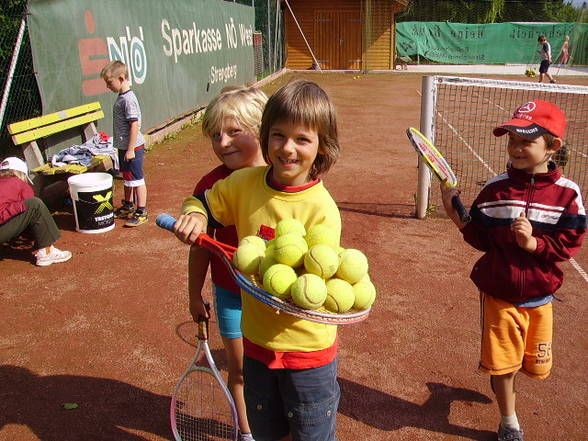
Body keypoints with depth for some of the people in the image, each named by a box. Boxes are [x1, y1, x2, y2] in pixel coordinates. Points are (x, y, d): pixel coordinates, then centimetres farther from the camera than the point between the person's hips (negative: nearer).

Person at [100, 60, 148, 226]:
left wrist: (130, 149, -21)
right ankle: (128, 206, 35)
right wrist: (124, 149, 21)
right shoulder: (121, 97, 10)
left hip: (132, 147, -10)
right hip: (124, 147, 10)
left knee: (137, 179, -1)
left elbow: (134, 125, -22)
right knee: (127, 178, 21)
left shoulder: (128, 99, -19)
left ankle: (141, 212, 8)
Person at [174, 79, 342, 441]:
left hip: (307, 348, -4)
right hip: (258, 339, 5)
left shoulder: (322, 210, -22)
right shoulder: (245, 183, -7)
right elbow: (203, 202, 10)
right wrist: (194, 216, -12)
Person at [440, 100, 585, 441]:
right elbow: (481, 239, -4)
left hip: (539, 296, 1)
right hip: (498, 293, -1)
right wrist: (457, 215, -18)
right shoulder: (495, 189, -9)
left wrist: (533, 243, -24)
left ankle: (504, 381, 52)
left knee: (533, 363, 17)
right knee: (502, 362, 9)